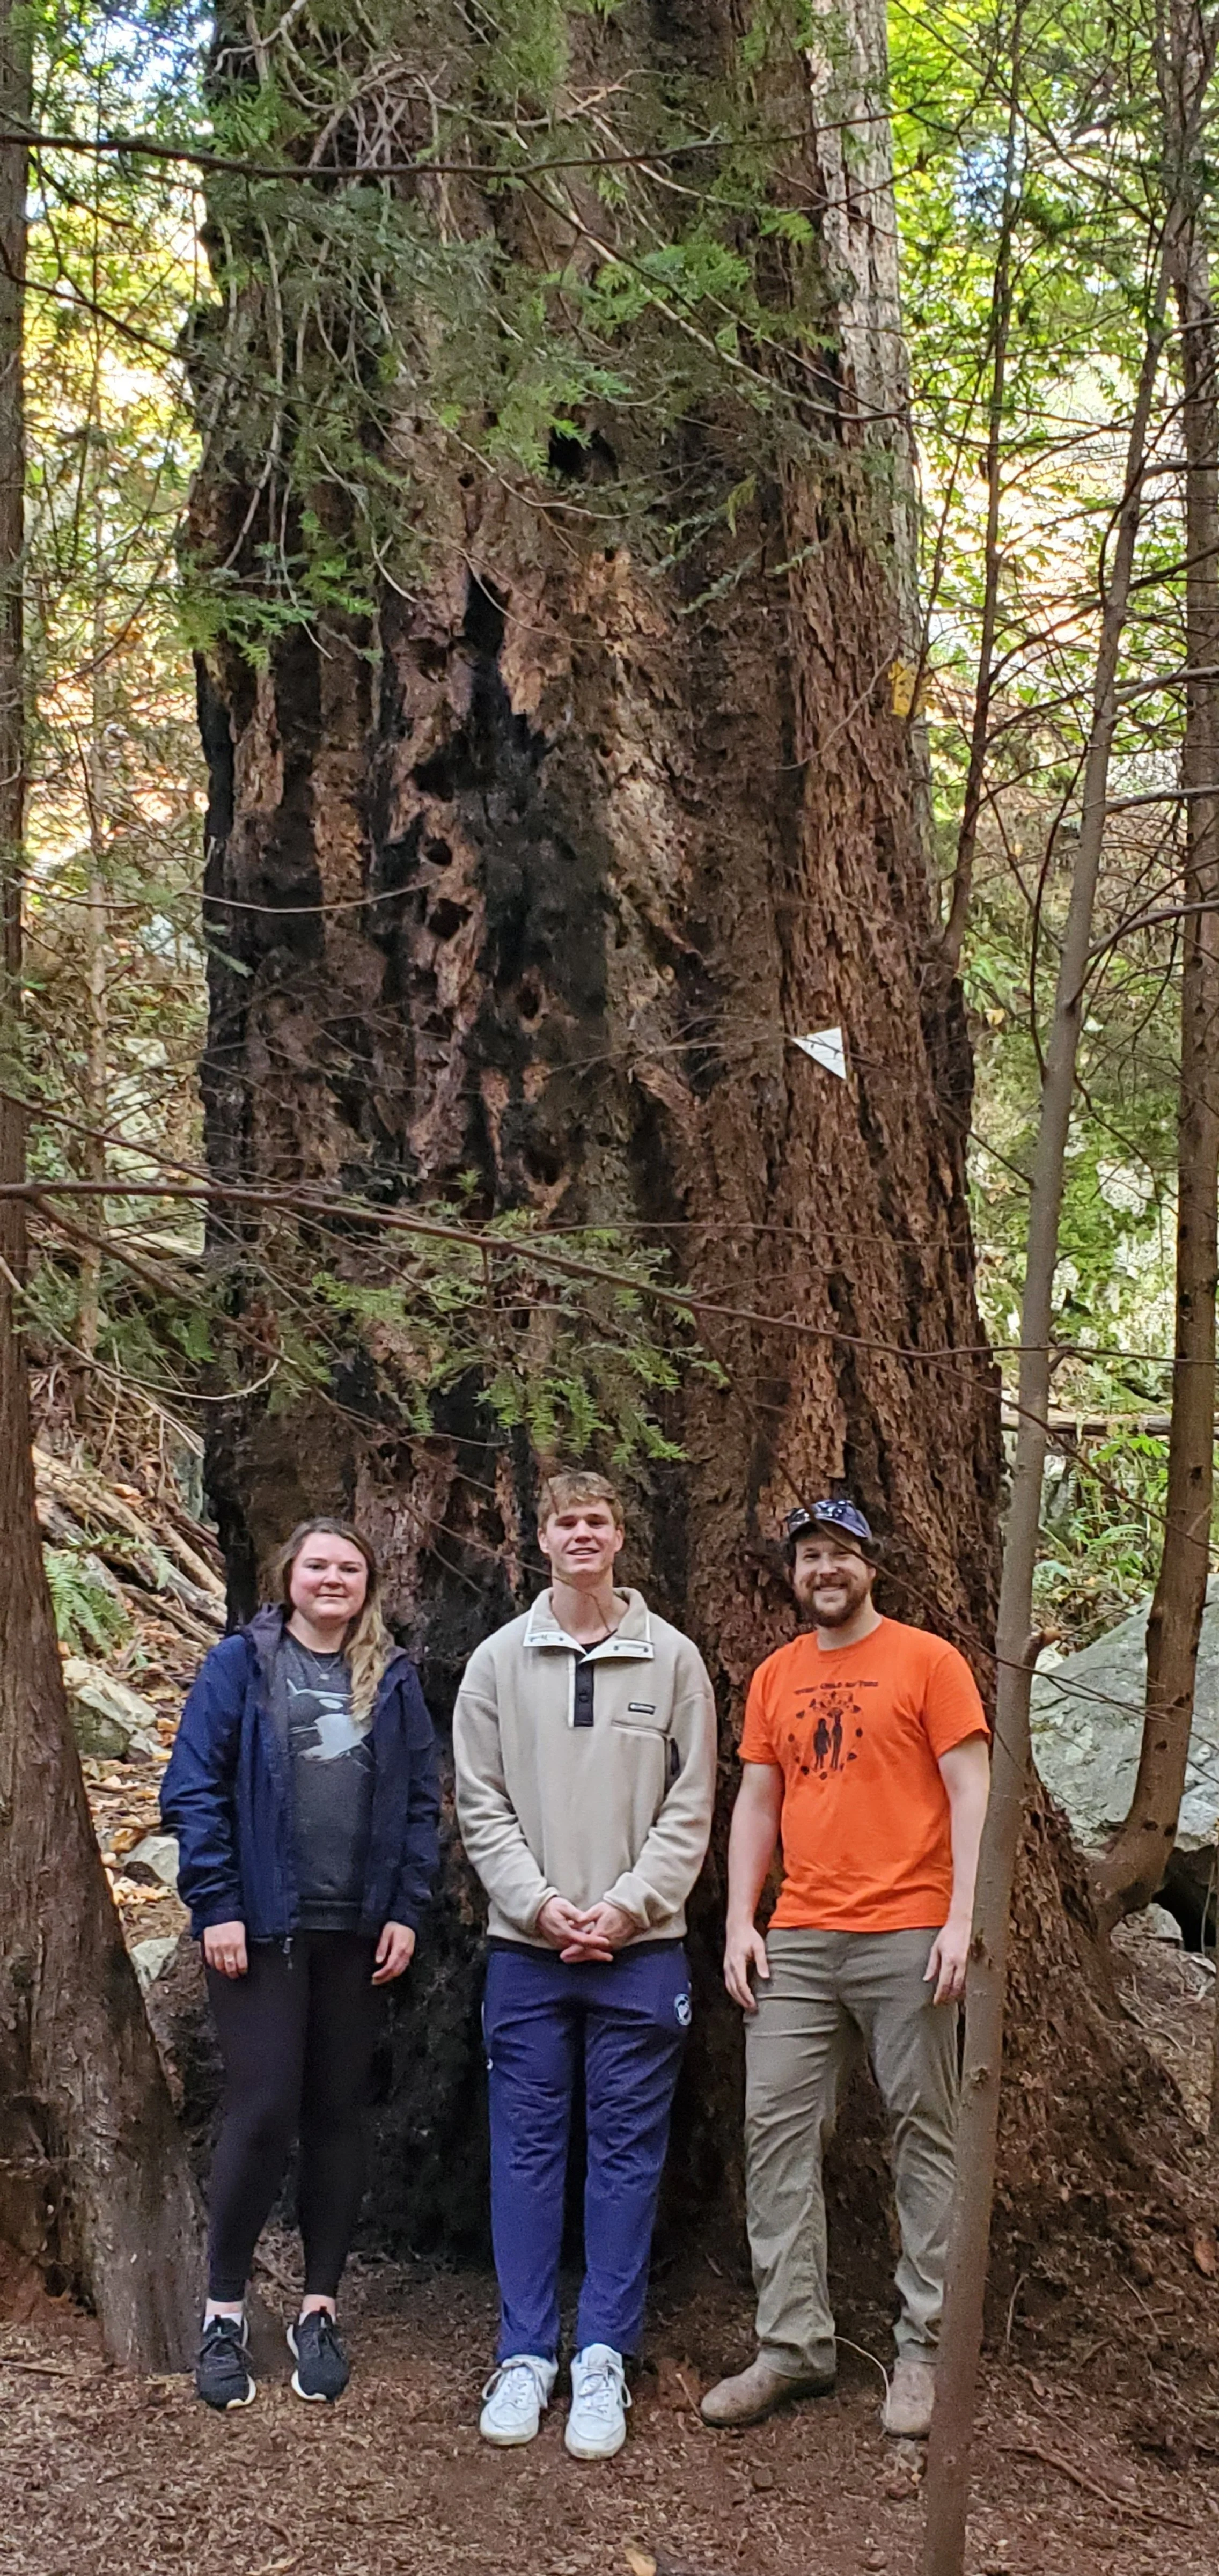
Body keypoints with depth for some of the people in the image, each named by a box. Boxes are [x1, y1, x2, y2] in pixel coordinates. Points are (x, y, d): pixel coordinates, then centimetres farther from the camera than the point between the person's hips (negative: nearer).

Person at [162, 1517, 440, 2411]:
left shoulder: (393, 1677, 8)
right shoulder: (240, 1665, -1)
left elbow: (421, 1800, 7)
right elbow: (195, 1790, -4)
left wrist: (406, 1911, -1)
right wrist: (216, 1907, -10)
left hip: (359, 1934, 3)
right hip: (263, 1929, -3)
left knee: (339, 2115, 9)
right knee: (263, 2111, -5)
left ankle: (320, 2310, 21)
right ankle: (224, 2312, 11)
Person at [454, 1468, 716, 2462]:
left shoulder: (673, 1659, 3)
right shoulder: (498, 1662, 5)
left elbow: (691, 1807, 0)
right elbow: (481, 1805, 3)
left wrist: (627, 1905, -10)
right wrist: (539, 1902, -9)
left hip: (641, 1948, -1)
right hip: (525, 1948, 1)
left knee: (627, 2151, 4)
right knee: (527, 2148, 6)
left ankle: (604, 2357, 13)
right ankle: (526, 2353, 16)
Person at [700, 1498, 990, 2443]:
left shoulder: (928, 1662, -1)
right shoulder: (775, 1677, 13)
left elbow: (970, 1791, -4)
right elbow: (756, 1804, 15)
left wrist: (961, 1919, -12)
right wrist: (741, 1922, 6)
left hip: (904, 1937, -4)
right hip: (798, 1941, 5)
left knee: (925, 2133, 3)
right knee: (777, 2129, 2)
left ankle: (924, 2349, 13)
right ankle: (795, 2346, 10)